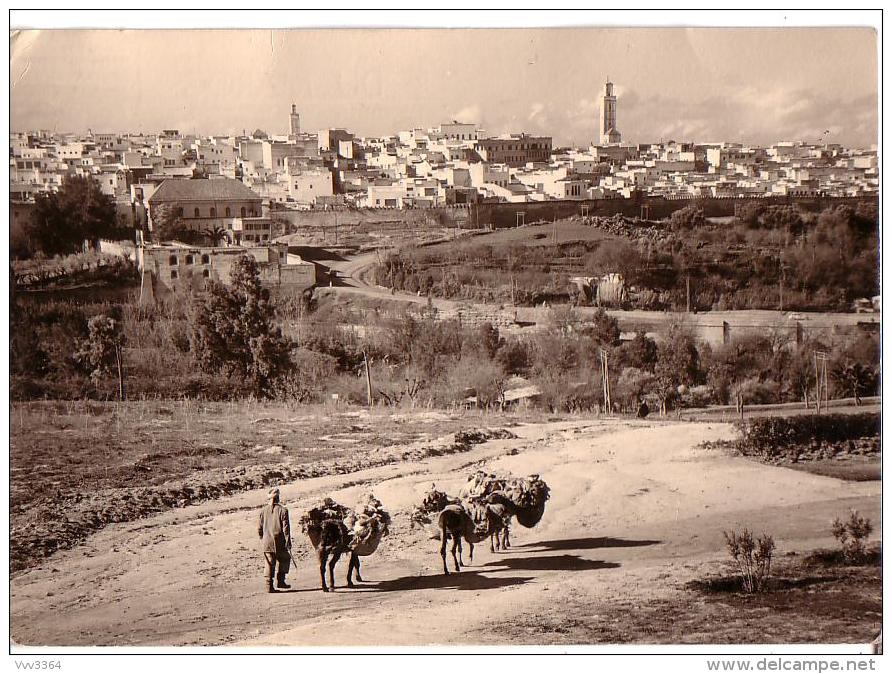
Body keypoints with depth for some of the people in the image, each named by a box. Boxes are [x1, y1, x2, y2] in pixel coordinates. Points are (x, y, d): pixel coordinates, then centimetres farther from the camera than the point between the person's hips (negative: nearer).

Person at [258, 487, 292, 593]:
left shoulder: (263, 510, 2)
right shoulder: (282, 510, -9)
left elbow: (259, 528, 6)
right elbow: (286, 528, -10)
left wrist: (262, 540, 18)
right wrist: (288, 542, -6)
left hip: (267, 542, 3)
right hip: (279, 542, -3)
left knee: (270, 564, 8)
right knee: (283, 560, 16)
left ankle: (269, 586, 5)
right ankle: (280, 581, 10)